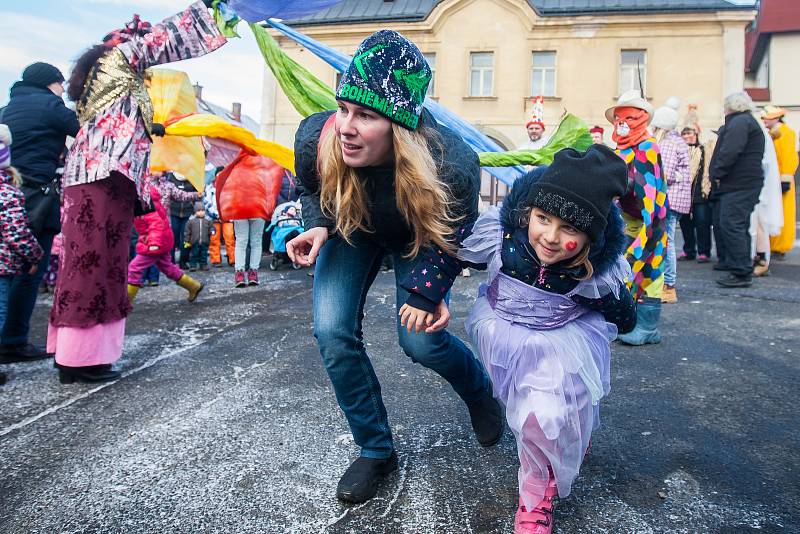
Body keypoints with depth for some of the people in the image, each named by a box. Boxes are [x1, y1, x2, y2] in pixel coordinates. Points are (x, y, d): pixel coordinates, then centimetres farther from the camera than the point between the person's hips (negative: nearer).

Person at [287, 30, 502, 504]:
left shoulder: (452, 165, -39)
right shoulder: (316, 139, -32)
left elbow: (450, 235, -17)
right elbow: (313, 192, -7)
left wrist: (427, 291, -25)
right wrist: (317, 227, -26)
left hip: (418, 239, -2)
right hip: (353, 231, 3)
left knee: (419, 339, -13)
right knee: (332, 333, -11)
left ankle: (481, 392, 26)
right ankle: (376, 451, 10)